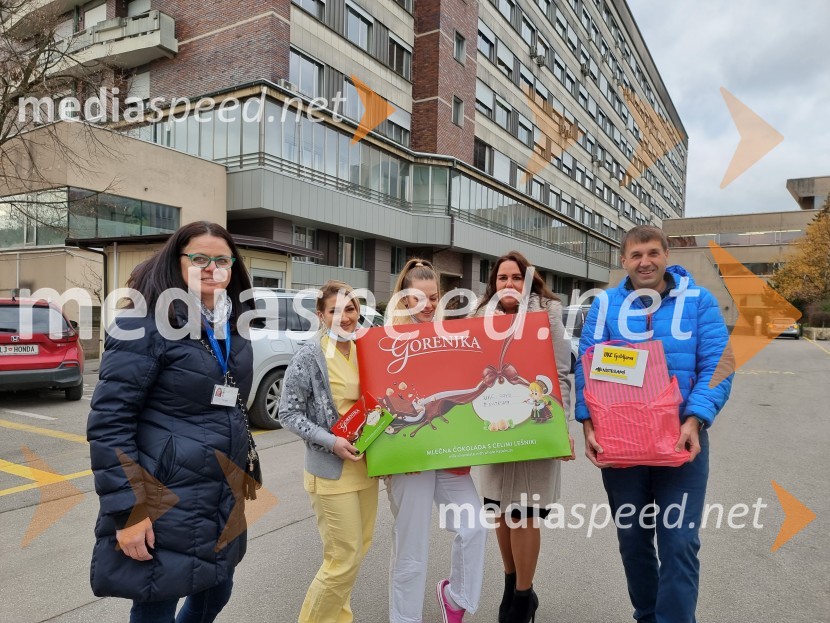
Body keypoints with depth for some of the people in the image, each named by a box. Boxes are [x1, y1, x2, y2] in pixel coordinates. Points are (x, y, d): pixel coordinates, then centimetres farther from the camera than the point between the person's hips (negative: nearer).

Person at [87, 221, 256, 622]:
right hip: (164, 505, -7)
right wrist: (127, 510, -20)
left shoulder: (231, 327, 8)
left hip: (222, 500, 8)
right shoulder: (147, 324, -16)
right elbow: (108, 422, -18)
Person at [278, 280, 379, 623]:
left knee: (359, 548, 19)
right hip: (331, 470, -6)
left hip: (366, 465, 6)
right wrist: (330, 441, -20)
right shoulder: (308, 357, -13)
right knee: (343, 558, 0)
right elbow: (288, 414, -10)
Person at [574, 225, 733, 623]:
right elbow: (586, 368, -2)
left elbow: (716, 365, -6)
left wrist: (694, 421, -19)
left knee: (679, 541, -1)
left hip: (680, 438, -1)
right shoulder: (605, 306, 2)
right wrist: (589, 425, -13)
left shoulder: (699, 301, 0)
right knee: (632, 537, 14)